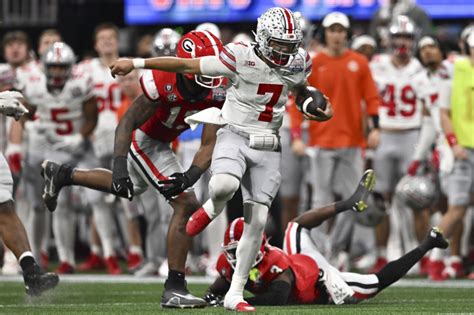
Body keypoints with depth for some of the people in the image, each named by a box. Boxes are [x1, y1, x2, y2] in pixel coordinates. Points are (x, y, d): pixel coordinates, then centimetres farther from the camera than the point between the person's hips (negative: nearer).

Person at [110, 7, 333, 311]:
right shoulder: (242, 57, -14)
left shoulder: (299, 63, 1)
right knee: (225, 185, -36)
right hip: (235, 135, -4)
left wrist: (319, 109, 5)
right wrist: (136, 63, -10)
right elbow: (186, 65, -10)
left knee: (257, 220, -2)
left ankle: (235, 293, 7)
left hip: (267, 147, 4)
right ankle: (211, 210, 3)